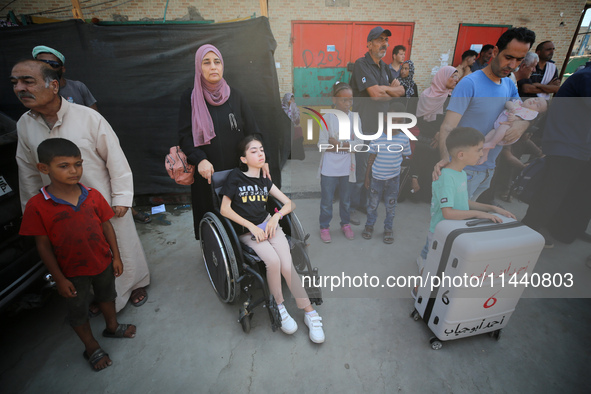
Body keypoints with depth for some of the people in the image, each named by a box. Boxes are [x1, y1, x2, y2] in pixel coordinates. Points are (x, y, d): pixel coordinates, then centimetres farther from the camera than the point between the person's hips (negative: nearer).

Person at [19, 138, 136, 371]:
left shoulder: (92, 196, -10)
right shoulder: (37, 206, -18)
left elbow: (106, 226, -2)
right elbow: (43, 245, -12)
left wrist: (116, 257, 0)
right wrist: (59, 278, -10)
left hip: (103, 263, 3)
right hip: (72, 272, -2)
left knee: (107, 296, 26)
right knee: (78, 312, 17)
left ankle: (112, 327, 52)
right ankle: (91, 348, 41)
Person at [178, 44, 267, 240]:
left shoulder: (235, 96, 7)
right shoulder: (190, 98, 3)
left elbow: (252, 129, 3)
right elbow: (185, 135, -3)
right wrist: (200, 160, -21)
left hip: (237, 171, 1)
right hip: (207, 173, -1)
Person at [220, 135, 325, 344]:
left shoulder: (265, 180, 14)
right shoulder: (235, 177, 2)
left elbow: (289, 204, 12)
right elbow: (225, 209, -4)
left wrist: (276, 217, -9)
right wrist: (251, 226, -12)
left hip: (269, 224, 3)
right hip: (247, 232, -3)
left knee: (287, 265, -20)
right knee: (273, 261, -29)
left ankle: (309, 312, -8)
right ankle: (279, 306, -6)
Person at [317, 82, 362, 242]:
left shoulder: (354, 118, 0)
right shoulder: (327, 118, -8)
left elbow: (359, 143, -6)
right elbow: (322, 144, -12)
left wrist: (338, 143, -17)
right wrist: (346, 145, -12)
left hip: (347, 168, 3)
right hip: (329, 168, -2)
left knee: (346, 199, 18)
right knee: (326, 200, 9)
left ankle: (345, 224, 38)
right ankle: (324, 227, 27)